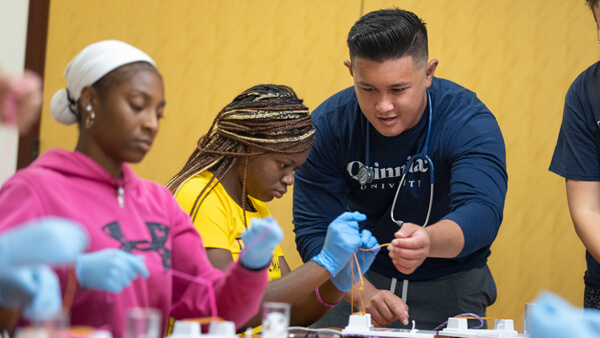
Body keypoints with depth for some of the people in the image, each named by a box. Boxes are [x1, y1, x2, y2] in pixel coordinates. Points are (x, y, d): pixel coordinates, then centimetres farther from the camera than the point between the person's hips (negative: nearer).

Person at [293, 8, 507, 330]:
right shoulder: (328, 125, -12)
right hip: (360, 278, 1)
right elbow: (314, 233, -12)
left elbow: (481, 213, -32)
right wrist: (365, 294, -30)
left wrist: (428, 242, -55)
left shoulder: (468, 121, -18)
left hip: (450, 283, -1)